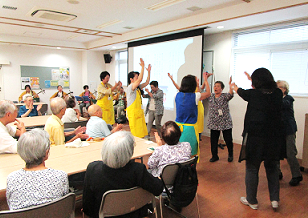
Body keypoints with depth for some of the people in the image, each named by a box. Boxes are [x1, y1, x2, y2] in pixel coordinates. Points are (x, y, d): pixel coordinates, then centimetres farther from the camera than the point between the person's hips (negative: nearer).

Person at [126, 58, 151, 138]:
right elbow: (139, 80, -26)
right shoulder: (130, 88, -13)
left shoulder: (138, 88, 13)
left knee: (142, 133, 10)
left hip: (139, 112, 9)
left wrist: (149, 71, 9)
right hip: (133, 113, -9)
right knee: (136, 134, -6)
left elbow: (147, 82, 17)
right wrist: (142, 67, -23)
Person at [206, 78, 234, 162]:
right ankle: (214, 156, 24)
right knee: (213, 140, 7)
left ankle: (230, 155, 30)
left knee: (228, 140, 6)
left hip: (225, 123, -3)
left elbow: (231, 94, -23)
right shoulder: (210, 96, 7)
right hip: (214, 123, 3)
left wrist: (230, 85, -37)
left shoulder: (225, 96, -3)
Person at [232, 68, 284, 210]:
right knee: (272, 168, 22)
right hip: (274, 138, 5)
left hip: (255, 137, -4)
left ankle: (252, 201, 24)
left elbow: (241, 92, 9)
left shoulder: (253, 94, -13)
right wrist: (251, 79, 35)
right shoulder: (278, 94, -2)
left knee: (252, 169, 10)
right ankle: (275, 199, 26)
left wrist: (234, 87, 32)